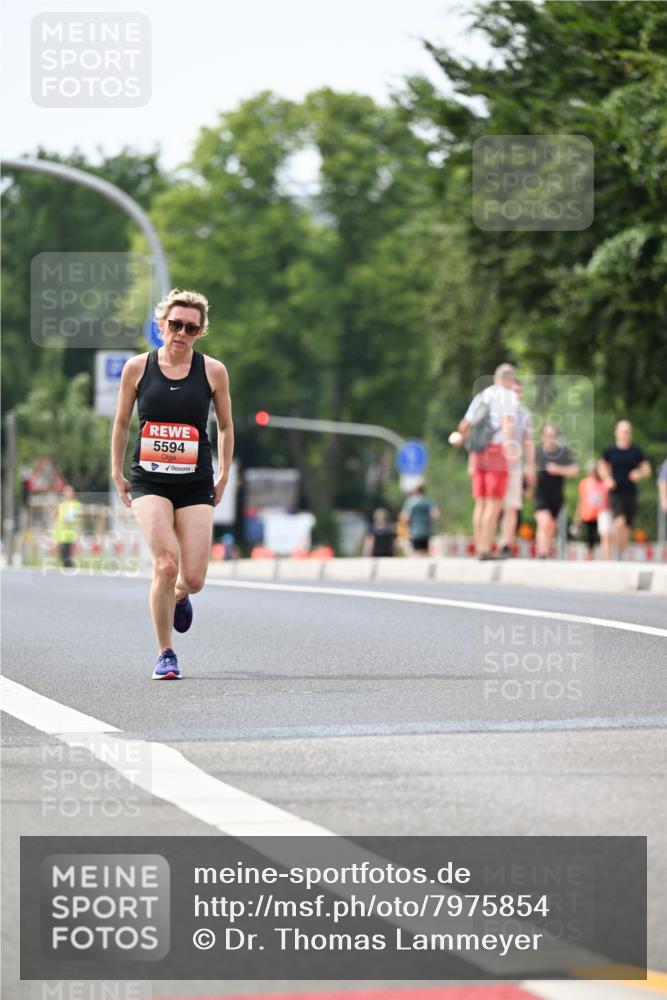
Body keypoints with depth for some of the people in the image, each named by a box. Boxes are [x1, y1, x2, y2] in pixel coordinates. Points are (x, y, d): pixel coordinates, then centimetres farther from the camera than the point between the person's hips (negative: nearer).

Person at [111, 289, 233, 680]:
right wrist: (117, 474, 12)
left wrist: (224, 478, 11)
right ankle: (165, 655, -3)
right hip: (149, 481, -1)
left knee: (193, 578, -5)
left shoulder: (213, 371, 0)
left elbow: (226, 427, 12)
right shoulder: (138, 367, 0)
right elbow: (121, 423, 12)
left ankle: (177, 597, 35)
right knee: (166, 564, -19)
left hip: (196, 485, 1)